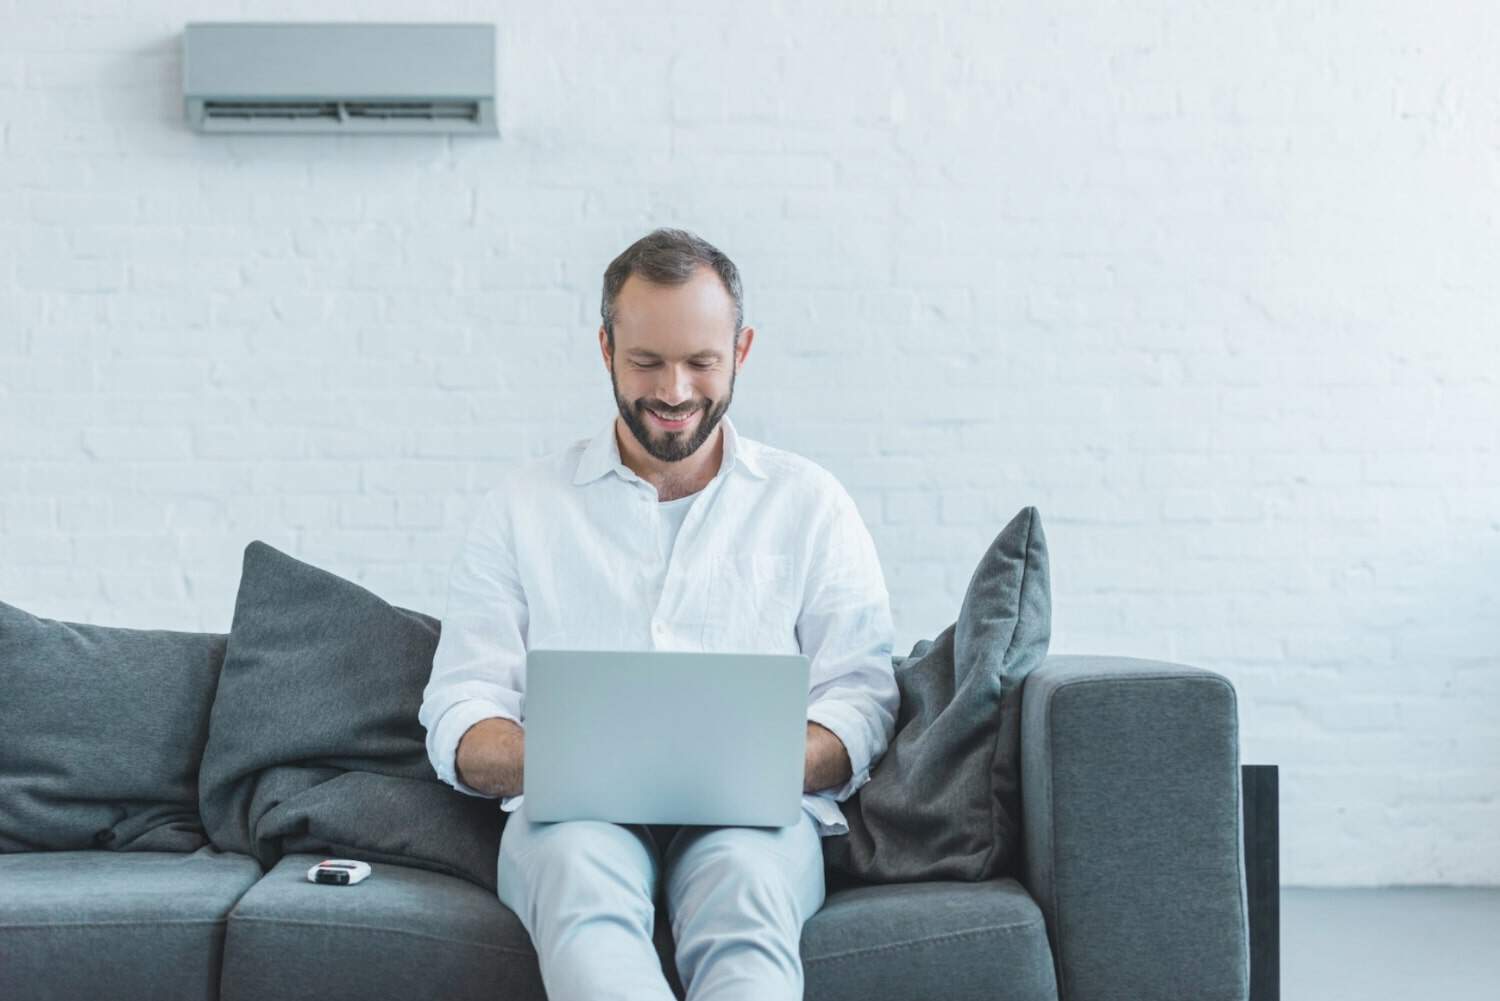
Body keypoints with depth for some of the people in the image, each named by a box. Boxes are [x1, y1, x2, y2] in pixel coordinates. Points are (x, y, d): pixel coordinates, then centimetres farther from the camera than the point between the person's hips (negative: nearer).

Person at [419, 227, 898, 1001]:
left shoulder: (808, 503, 17)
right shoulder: (523, 505, 17)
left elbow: (859, 703, 10)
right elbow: (459, 718, 10)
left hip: (751, 816, 0)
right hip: (574, 812, 0)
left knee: (744, 894, -37)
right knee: (578, 866, -38)